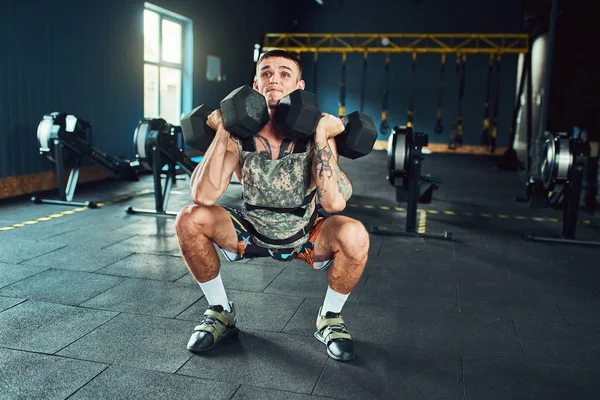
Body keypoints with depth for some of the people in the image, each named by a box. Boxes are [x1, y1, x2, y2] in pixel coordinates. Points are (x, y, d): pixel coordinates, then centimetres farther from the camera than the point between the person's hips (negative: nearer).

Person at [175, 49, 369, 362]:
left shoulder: (316, 134, -20)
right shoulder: (239, 133, -16)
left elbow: (334, 202, -34)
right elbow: (204, 196, -27)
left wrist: (321, 136, -33)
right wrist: (222, 131, -29)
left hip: (306, 238, -1)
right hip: (251, 234, 2)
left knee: (354, 235, -32)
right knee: (189, 220, -22)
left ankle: (330, 318, -1)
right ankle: (220, 312, 2)